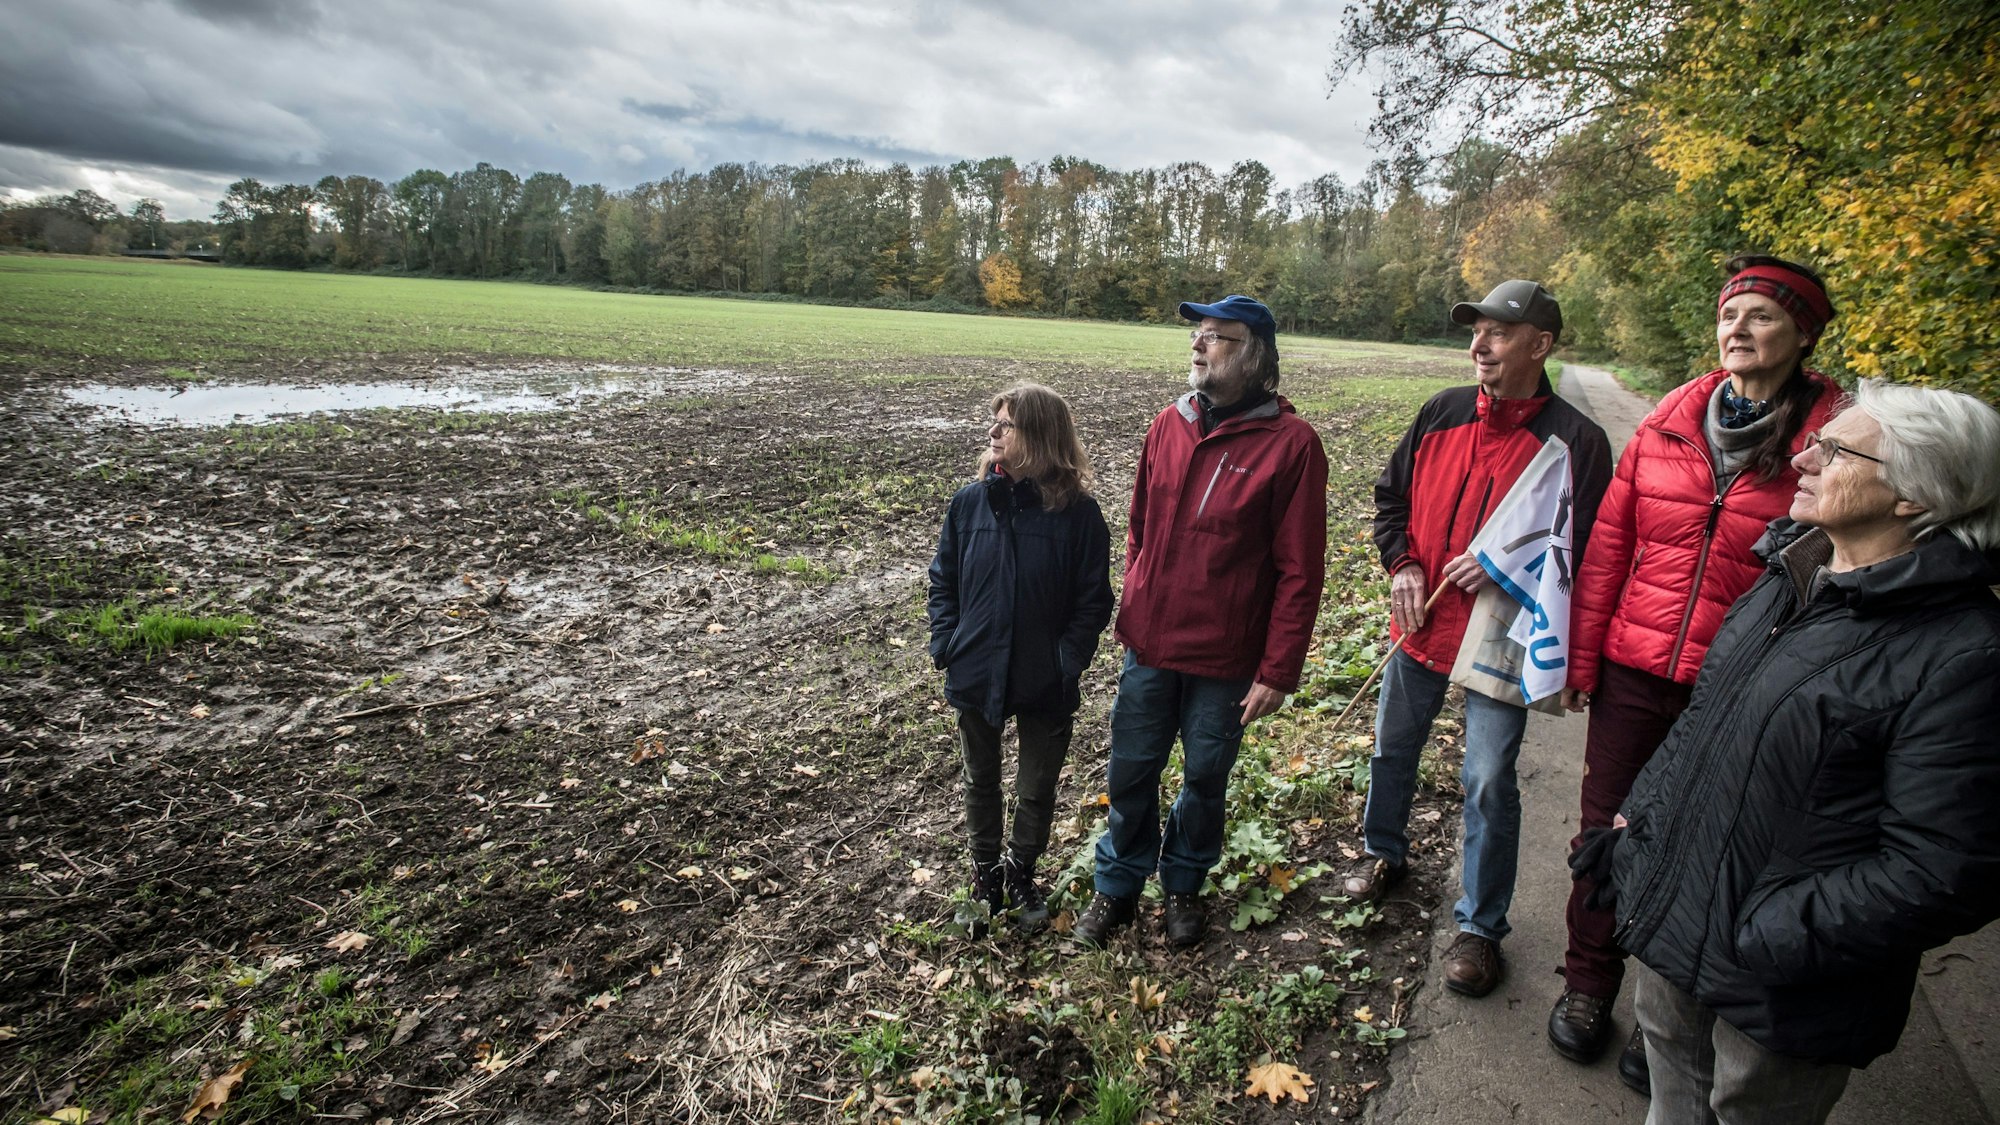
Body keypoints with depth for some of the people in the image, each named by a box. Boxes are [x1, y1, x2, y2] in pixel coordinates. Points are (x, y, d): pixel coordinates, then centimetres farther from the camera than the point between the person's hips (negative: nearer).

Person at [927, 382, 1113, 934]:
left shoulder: (1078, 512, -14)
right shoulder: (970, 501, -5)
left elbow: (1093, 600, -8)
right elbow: (943, 579, 4)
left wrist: (1068, 662, -17)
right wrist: (946, 645, -6)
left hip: (1044, 684, -2)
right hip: (975, 676, 2)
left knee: (1037, 789, 16)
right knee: (981, 781, 21)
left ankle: (1021, 872, 43)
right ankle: (986, 873, 43)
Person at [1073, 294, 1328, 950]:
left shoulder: (1290, 444, -13)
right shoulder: (1169, 426, 2)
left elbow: (1300, 571, -12)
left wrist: (1278, 672, -12)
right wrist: (1135, 612, 11)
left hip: (1227, 660, -4)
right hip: (1149, 647, 4)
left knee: (1205, 779, 16)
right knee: (1130, 773, 14)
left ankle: (1184, 885, 40)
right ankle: (1117, 887, 35)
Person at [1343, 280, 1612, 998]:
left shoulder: (1575, 441, -11)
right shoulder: (1443, 413, 2)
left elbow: (1585, 549, -11)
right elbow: (1391, 494, 10)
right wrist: (1402, 565, -3)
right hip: (1421, 629, 5)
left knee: (1489, 787, 4)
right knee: (1392, 750, 20)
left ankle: (1480, 927, 23)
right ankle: (1384, 853, 46)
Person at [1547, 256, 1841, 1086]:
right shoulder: (1665, 425, 1)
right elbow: (1608, 545, 4)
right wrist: (1580, 654, 4)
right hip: (1633, 672, 3)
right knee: (1605, 830, 12)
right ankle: (1588, 984, 34)